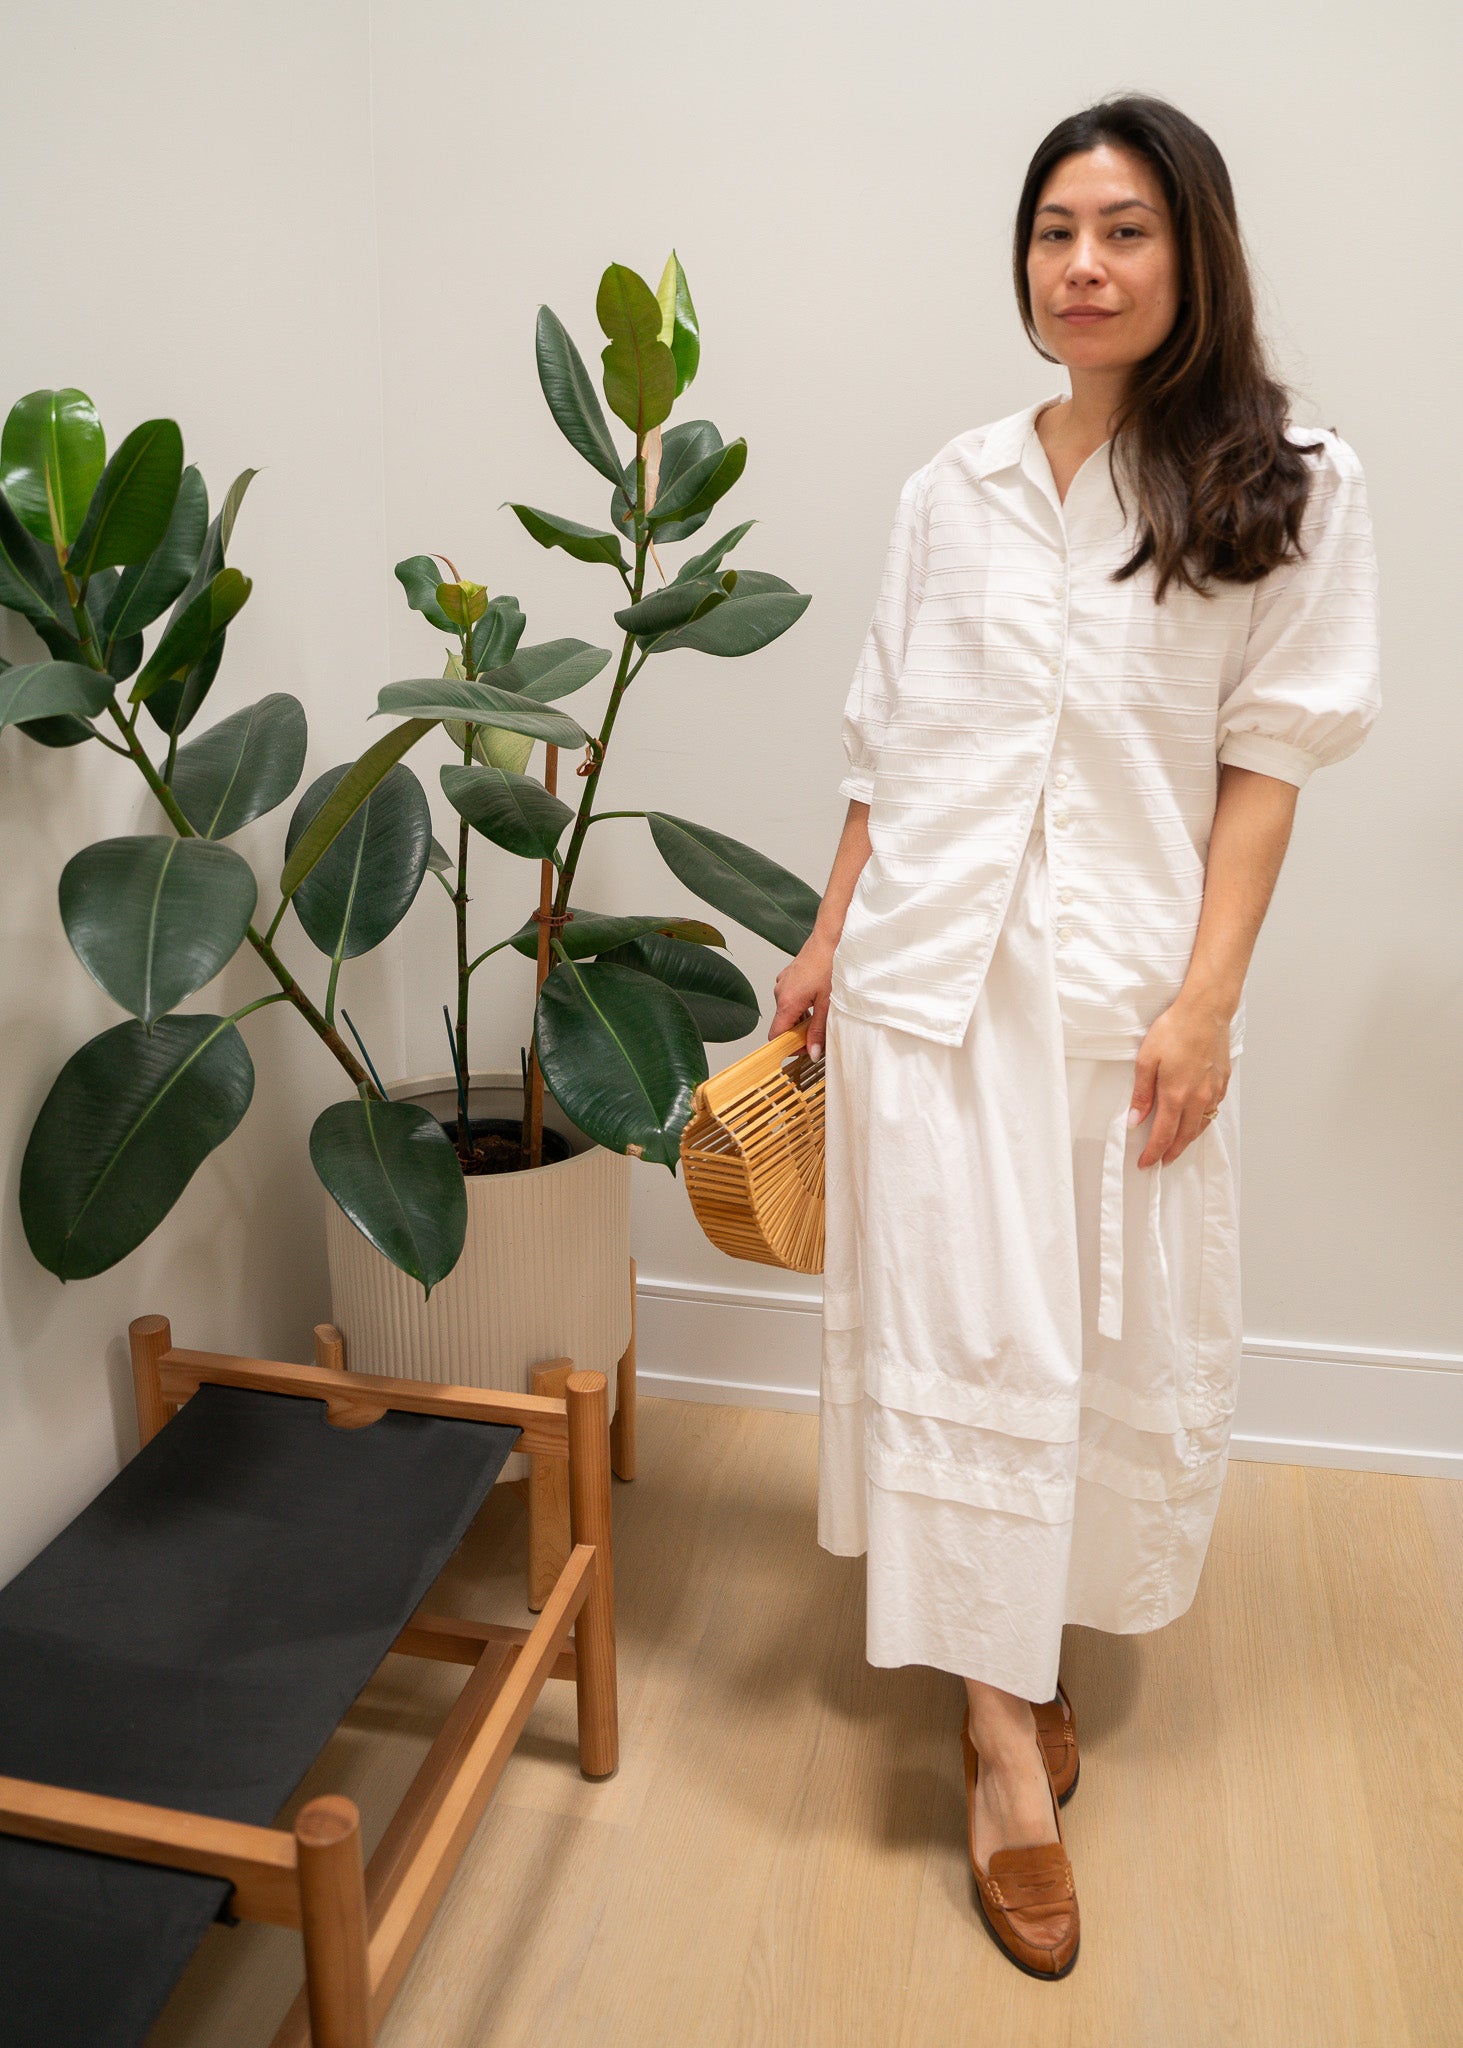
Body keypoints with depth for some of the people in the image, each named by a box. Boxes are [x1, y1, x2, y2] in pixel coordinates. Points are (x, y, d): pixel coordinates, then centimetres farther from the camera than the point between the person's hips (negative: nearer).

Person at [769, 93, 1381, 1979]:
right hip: (934, 964, 1)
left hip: (1128, 976, -1)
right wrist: (825, 942, 11)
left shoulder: (1284, 493, 2)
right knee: (967, 1330, -1)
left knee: (1123, 1334, 7)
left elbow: (1264, 761, -3)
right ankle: (1004, 1735, 10)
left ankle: (1033, 1632, 33)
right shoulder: (950, 492, 9)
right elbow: (888, 745, 12)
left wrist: (1205, 999, -11)